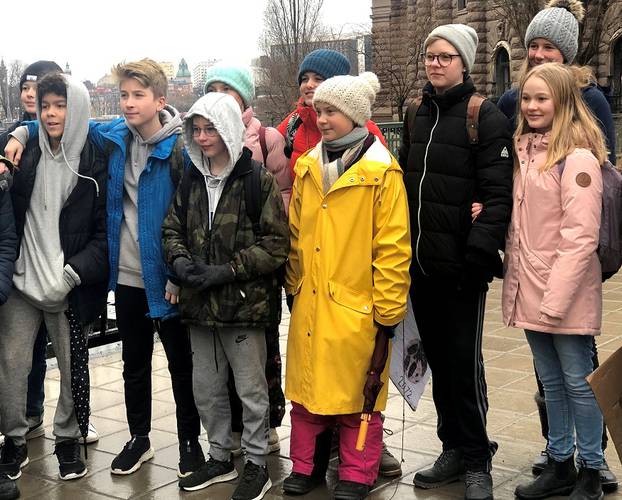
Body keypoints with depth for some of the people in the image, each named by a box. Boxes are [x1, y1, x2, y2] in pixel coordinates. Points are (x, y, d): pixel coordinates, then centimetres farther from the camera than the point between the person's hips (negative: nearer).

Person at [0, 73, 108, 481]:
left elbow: (105, 231, -5)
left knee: (73, 369, 7)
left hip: (70, 289, -2)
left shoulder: (95, 165, -3)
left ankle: (68, 438, 27)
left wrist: (74, 271, -15)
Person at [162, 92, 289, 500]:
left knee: (251, 389, 7)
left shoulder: (257, 180, -9)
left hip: (243, 302, -6)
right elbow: (173, 229, 15)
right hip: (199, 304, 6)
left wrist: (228, 270, -17)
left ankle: (257, 464, 23)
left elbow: (277, 242, -12)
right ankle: (220, 457, 34)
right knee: (206, 389, 16)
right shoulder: (191, 180, 8)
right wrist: (180, 260, -7)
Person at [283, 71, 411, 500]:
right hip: (308, 305, 5)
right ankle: (305, 465, 29)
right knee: (306, 387, 13)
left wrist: (387, 312, -10)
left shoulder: (381, 171, -9)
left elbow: (393, 249, -10)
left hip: (356, 308, -5)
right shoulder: (308, 167, 9)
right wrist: (295, 289, 13)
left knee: (357, 392, 6)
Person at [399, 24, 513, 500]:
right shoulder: (416, 116, 13)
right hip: (421, 264, 6)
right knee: (438, 360, 14)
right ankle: (453, 448, 27)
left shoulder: (486, 117, -7)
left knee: (465, 364, 0)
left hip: (462, 267, -6)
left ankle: (477, 460, 16)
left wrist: (479, 252, -22)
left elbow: (499, 194, -13)